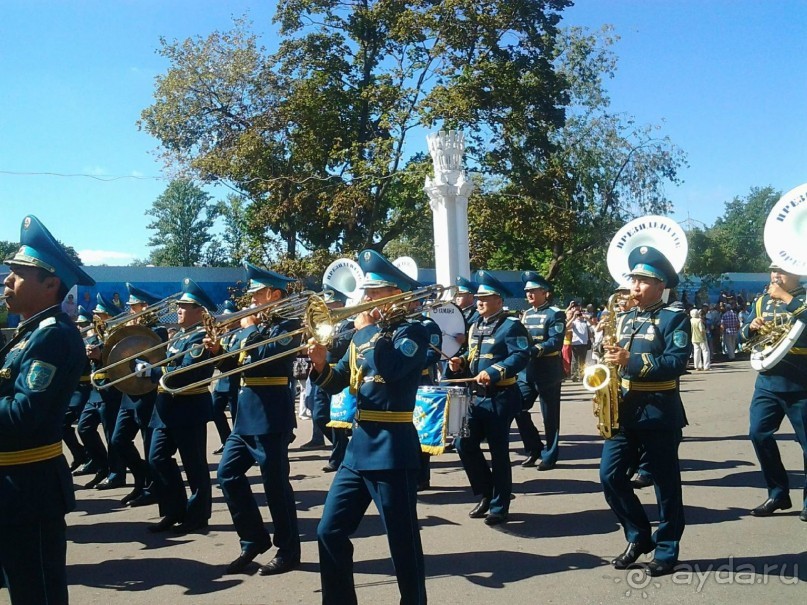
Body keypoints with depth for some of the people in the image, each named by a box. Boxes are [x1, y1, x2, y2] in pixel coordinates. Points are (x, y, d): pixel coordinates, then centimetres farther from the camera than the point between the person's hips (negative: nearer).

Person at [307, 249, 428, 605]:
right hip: (359, 446, 8)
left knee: (403, 543, 3)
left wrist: (366, 329, -14)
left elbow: (391, 368, -27)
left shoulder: (412, 331, -7)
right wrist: (320, 363, -6)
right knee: (330, 533, 10)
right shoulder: (363, 336, 14)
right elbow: (335, 383, 14)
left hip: (393, 449, -7)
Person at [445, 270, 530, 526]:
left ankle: (499, 507, 14)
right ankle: (486, 494, 23)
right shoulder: (476, 326, 15)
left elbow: (521, 356, -22)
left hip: (500, 398, -8)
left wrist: (493, 372, -32)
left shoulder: (511, 325, -10)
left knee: (498, 452, 0)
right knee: (465, 444, 5)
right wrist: (460, 364, 2)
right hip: (476, 396, 8)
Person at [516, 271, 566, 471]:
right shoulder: (526, 314, 14)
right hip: (526, 372, 7)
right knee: (518, 409, 4)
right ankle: (534, 449, 19)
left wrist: (532, 351, -29)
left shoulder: (555, 314, -7)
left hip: (548, 373, -6)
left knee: (550, 417, 3)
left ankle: (549, 456, 15)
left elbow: (555, 343, -18)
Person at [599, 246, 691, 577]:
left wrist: (632, 360, -26)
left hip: (659, 413, -6)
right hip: (624, 410, 6)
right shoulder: (625, 318, 14)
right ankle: (639, 536, 20)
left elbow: (677, 363, -18)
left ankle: (666, 549, 20)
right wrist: (609, 355, -3)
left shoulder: (675, 318, -5)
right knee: (610, 476, 1)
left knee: (665, 482, 5)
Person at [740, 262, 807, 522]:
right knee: (759, 433, -3)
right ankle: (778, 493, 11)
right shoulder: (761, 301, 12)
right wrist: (751, 327, -8)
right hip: (767, 381, 4)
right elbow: (743, 336, 12)